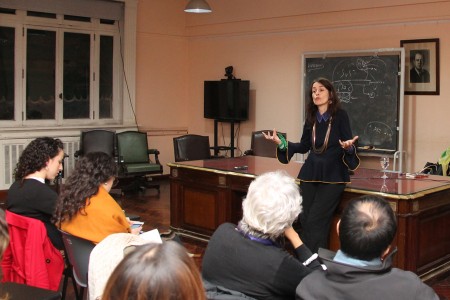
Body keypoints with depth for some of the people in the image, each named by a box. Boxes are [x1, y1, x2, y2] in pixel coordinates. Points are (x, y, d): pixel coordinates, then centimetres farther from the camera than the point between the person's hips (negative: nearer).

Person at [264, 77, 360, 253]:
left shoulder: (340, 116, -6)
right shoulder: (311, 118, 7)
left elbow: (348, 145, -6)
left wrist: (348, 147, -29)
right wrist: (281, 143, 3)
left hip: (332, 176, -4)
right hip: (310, 174, 5)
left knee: (315, 222, -9)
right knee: (304, 220, 2)